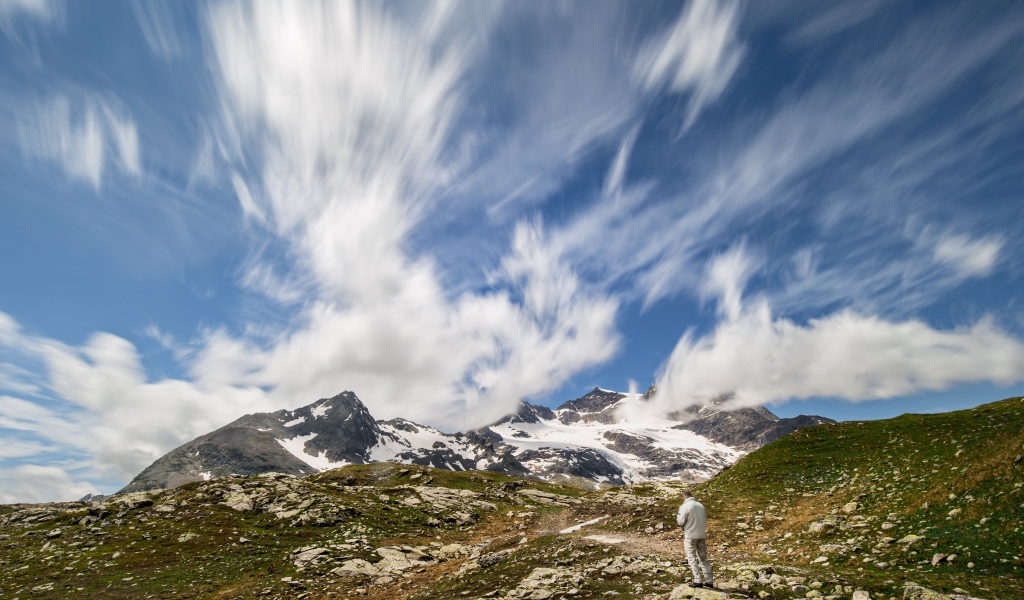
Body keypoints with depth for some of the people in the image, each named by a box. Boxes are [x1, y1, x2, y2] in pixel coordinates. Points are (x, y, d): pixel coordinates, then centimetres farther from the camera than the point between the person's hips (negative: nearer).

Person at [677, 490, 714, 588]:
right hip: (702, 535, 6)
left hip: (690, 536, -6)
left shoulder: (684, 507, -13)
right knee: (703, 557, 14)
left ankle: (698, 581, -2)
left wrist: (678, 516, 7)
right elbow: (705, 519, 14)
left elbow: (680, 522, -11)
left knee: (692, 558, 3)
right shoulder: (700, 505, 6)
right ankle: (709, 581, 15)